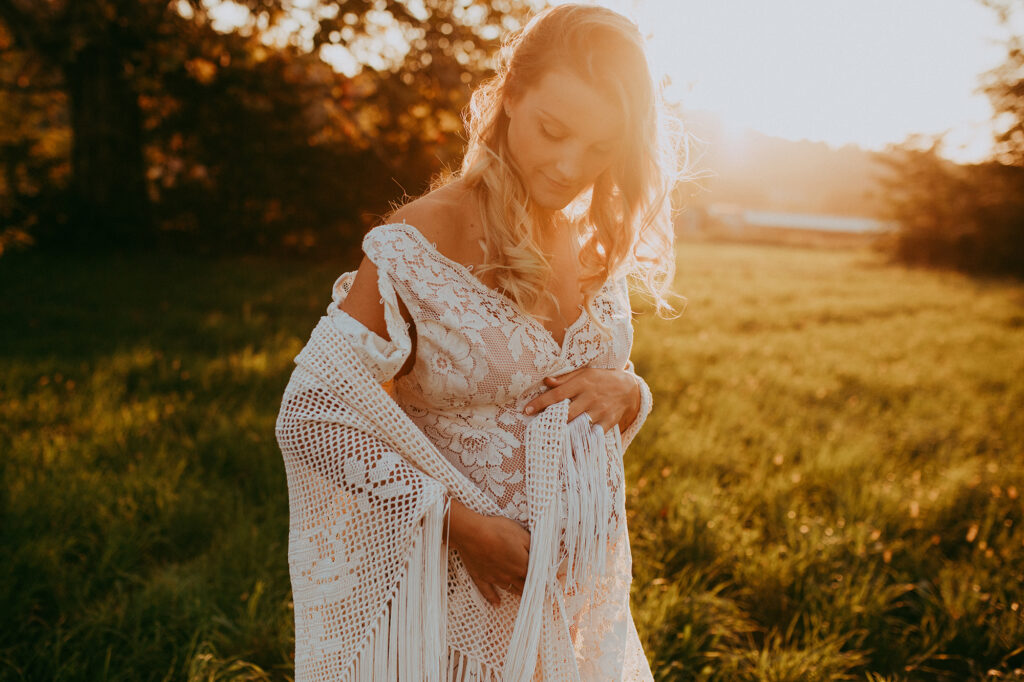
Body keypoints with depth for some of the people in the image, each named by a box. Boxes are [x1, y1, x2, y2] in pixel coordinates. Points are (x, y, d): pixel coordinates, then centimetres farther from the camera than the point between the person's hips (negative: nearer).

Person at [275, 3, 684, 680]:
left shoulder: (598, 244, -1)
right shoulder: (422, 243, -19)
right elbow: (312, 412, -18)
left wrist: (626, 390, -11)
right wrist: (462, 522, -19)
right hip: (471, 595, -5)